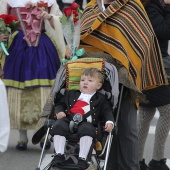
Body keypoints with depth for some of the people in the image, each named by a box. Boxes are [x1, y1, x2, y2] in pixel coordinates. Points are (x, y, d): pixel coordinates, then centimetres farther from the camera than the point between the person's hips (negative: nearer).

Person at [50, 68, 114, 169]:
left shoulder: (100, 99, 21)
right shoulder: (71, 94, 30)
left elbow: (107, 111, 14)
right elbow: (60, 104, 29)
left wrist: (110, 122, -7)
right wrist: (59, 111, 5)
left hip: (87, 123, -3)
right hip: (69, 119, 3)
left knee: (86, 129, -38)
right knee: (59, 125, -29)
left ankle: (82, 158, -36)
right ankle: (59, 154, -25)